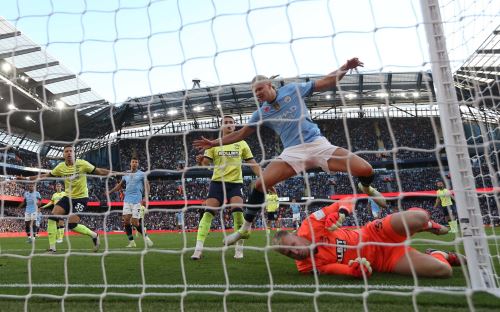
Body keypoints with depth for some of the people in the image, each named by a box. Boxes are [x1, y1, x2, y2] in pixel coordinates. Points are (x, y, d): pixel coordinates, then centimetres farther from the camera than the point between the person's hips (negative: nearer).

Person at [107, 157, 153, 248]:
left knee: (134, 222, -9)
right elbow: (119, 185, 23)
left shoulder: (142, 174, 3)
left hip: (137, 200, -4)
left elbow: (147, 186, -3)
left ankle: (146, 237, 11)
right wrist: (109, 192, 12)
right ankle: (131, 242, 4)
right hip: (127, 200, 4)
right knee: (126, 220, -6)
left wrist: (146, 197, -16)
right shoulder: (126, 174, 15)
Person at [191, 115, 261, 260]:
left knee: (238, 212, -18)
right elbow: (206, 163, 0)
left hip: (235, 182, 0)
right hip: (217, 182, 0)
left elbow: (253, 164, 8)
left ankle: (239, 249, -3)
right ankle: (198, 249, -7)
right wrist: (200, 161, -24)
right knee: (208, 213, -10)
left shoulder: (241, 144, 9)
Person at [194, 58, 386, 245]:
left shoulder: (293, 90, 4)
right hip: (293, 152, 1)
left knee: (366, 171, -12)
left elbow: (326, 82, 8)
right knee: (260, 184, -16)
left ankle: (365, 188, 27)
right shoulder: (262, 112, 9)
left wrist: (345, 67, -7)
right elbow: (241, 133, 16)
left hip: (318, 143, -1)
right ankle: (245, 229, 3)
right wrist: (215, 143, 12)